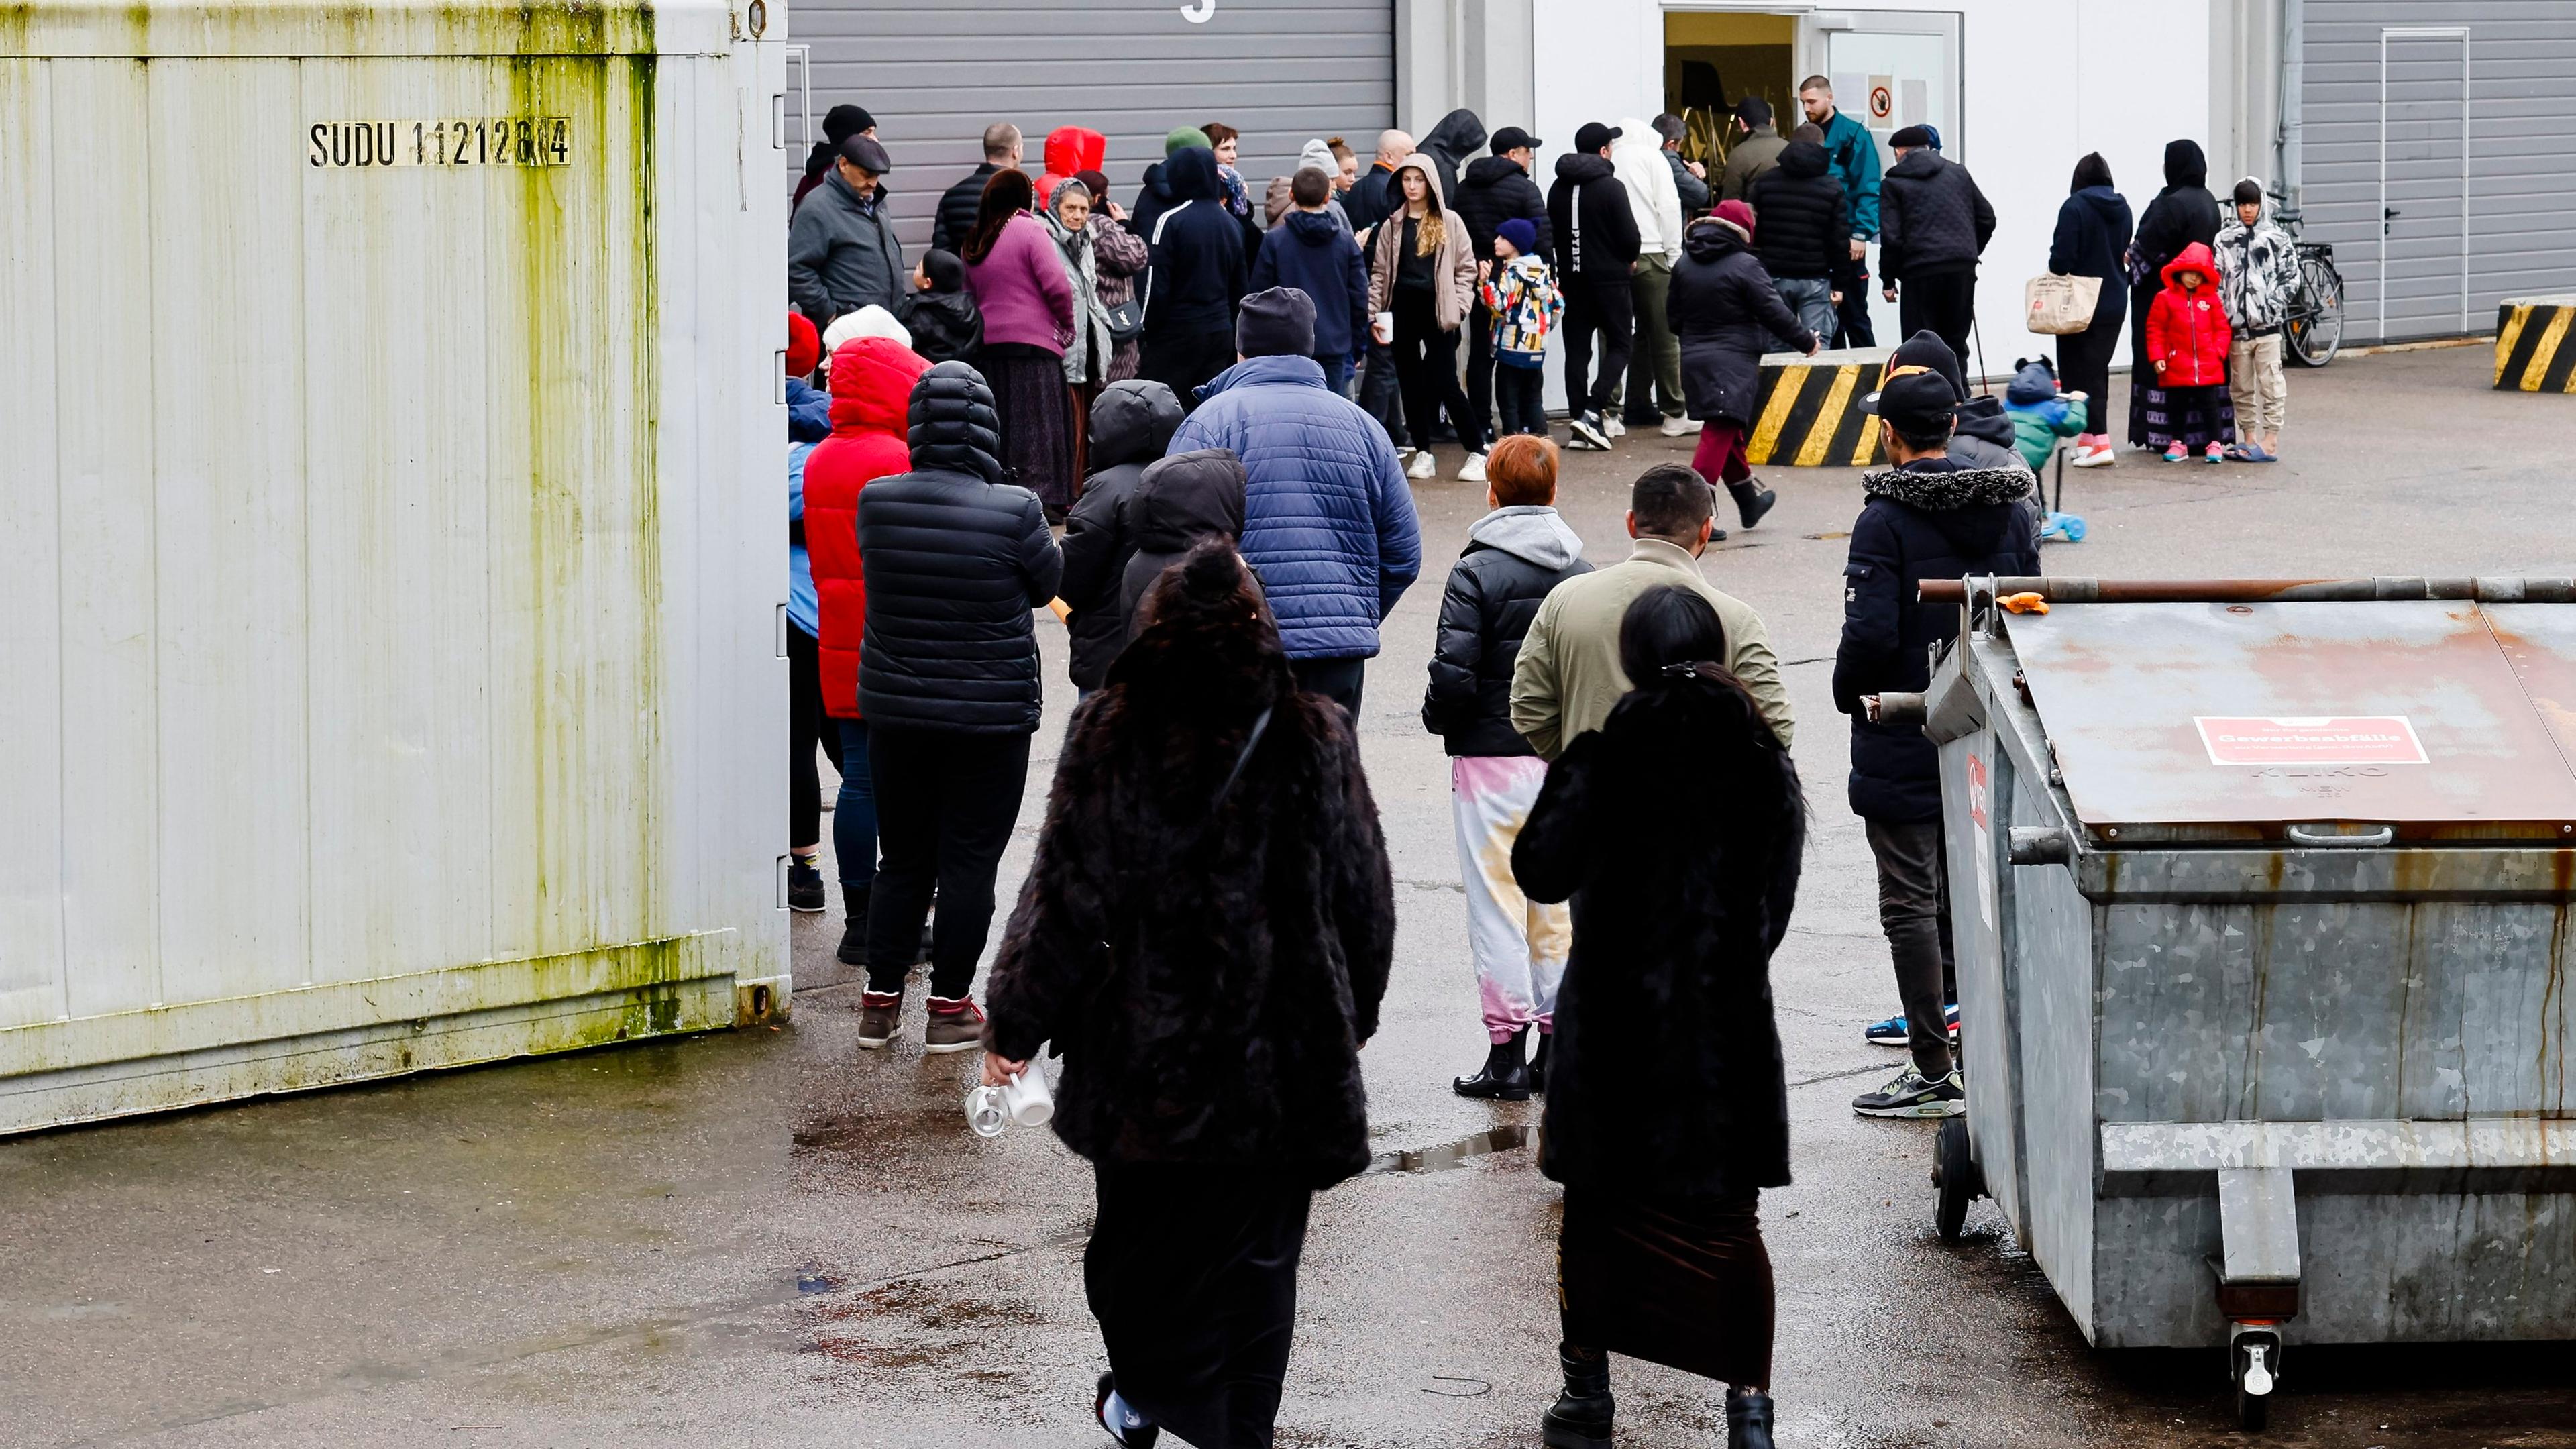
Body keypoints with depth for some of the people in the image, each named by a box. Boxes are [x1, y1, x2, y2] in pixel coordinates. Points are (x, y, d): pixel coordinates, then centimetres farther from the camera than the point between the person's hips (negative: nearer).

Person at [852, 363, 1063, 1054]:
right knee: (969, 865, 5)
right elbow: (1047, 582, -1)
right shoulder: (1013, 511, -17)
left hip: (895, 711, 3)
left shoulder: (876, 503, -8)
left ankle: (881, 1001, 17)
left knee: (901, 860, 15)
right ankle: (949, 1008, 7)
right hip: (991, 713, -3)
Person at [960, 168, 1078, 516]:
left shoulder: (973, 243, 11)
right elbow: (1056, 285, -12)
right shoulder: (1030, 231, -8)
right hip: (1033, 344, -6)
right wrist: (1067, 324, 2)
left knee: (999, 422, 10)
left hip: (987, 345, 6)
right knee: (1036, 423, -3)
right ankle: (1039, 495, -8)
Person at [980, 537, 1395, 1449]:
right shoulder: (1314, 740, -4)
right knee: (1253, 1252, 9)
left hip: (1144, 1042, 0)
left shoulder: (1113, 733, -9)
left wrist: (1015, 1023, 2)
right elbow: (1365, 895, 4)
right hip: (1279, 1053, 0)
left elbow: (1067, 893, -7)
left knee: (1137, 1228, 20)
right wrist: (1354, 1015, 20)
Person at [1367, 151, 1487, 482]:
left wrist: (1457, 306, -7)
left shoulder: (1450, 223, 2)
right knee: (1411, 382, 6)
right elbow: (1379, 272, 8)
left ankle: (1477, 452, 0)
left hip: (1437, 311, -3)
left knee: (1445, 383, -9)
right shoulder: (1392, 226, 9)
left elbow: (1466, 268, 3)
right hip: (1403, 310, 3)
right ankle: (1423, 453, 15)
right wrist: (1373, 313, -1)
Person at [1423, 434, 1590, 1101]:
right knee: (1557, 902, 12)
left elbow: (1454, 675, -17)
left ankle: (1507, 1048, -2)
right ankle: (1558, 1044, 14)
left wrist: (1437, 719, 2)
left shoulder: (1477, 573, -11)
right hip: (1566, 762, 5)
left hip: (1492, 758, -5)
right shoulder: (1585, 577, 6)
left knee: (1497, 905, -1)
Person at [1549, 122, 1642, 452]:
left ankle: (1577, 422, 6)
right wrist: (1630, 260, 8)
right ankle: (1592, 411, -12)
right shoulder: (1611, 187, -12)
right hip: (1610, 277, -5)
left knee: (1576, 348, 8)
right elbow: (1630, 236, -13)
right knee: (1620, 344, 4)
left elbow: (1553, 229, 9)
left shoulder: (1558, 189, 5)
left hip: (1571, 276, 5)